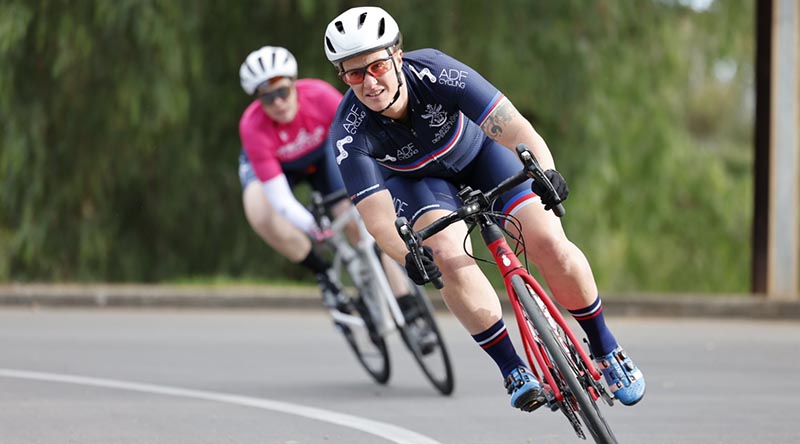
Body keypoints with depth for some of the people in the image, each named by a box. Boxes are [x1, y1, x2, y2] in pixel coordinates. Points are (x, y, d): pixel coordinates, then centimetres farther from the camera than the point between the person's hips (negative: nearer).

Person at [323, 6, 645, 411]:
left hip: (477, 150, 0)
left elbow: (511, 125, -45)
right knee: (449, 257, -28)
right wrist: (408, 254, -58)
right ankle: (515, 372, -15)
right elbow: (375, 213, -37)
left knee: (549, 244, -14)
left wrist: (544, 169, -64)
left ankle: (605, 349, 9)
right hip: (415, 178, 0)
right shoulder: (349, 133, -33)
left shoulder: (434, 72, -37)